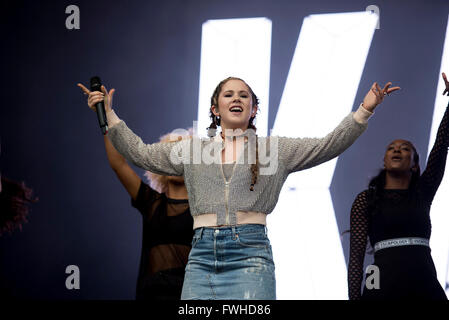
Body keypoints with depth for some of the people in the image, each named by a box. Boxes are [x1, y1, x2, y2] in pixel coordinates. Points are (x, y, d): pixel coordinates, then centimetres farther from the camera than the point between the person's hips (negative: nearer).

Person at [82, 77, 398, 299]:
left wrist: (365, 109, -1)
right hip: (202, 255, 2)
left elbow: (328, 146, 8)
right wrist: (109, 113, 15)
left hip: (250, 253, -2)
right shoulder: (193, 149, 19)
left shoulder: (273, 149, 14)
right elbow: (139, 152, 20)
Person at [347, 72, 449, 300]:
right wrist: (354, 297, -8)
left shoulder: (422, 194, 17)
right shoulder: (366, 200, 10)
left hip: (426, 287, 3)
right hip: (383, 288, -3)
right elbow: (356, 255, 3)